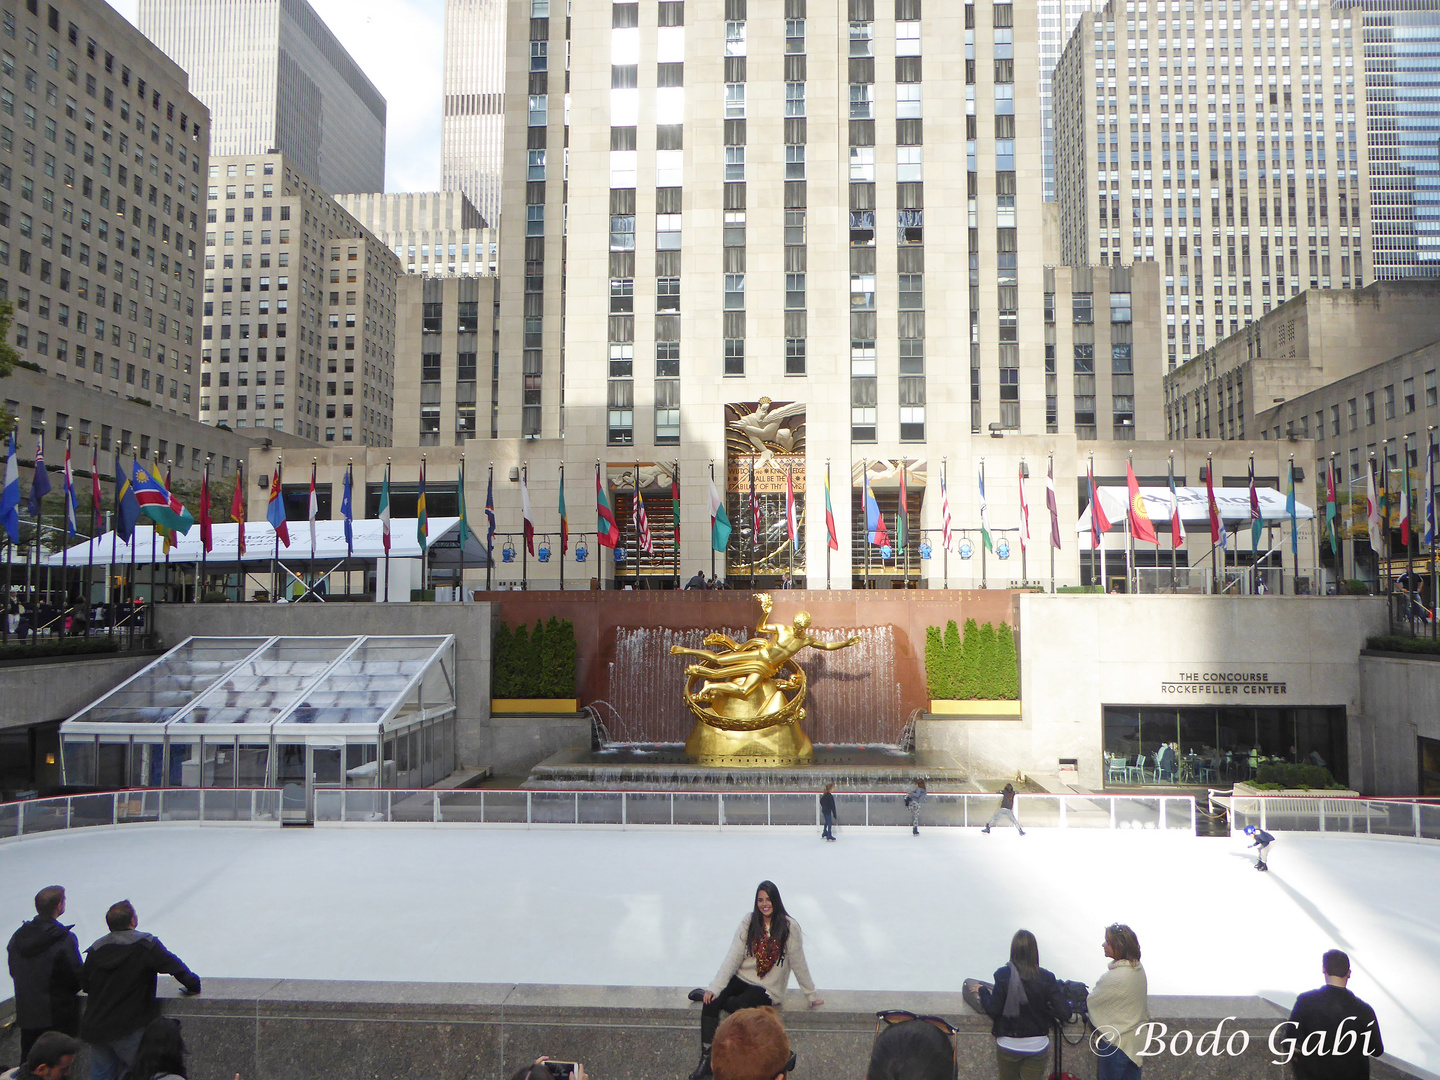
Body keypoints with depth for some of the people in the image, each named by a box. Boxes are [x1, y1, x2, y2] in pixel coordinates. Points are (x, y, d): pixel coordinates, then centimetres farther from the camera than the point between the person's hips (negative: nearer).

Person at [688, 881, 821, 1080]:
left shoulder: (789, 927, -10)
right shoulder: (749, 922, -3)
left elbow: (798, 963, -1)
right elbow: (733, 957, -7)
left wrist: (812, 995, 4)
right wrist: (715, 988, -15)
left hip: (767, 989, -2)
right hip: (741, 978, 2)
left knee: (738, 1006, -30)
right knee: (710, 1004, -23)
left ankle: (705, 994, 0)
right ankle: (705, 1059, -9)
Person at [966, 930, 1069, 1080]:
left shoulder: (1003, 975, -15)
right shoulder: (1046, 978, -11)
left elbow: (993, 1010, -11)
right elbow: (1062, 1011, -12)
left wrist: (982, 990, 6)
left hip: (1008, 1045, -1)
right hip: (1037, 1046, 1)